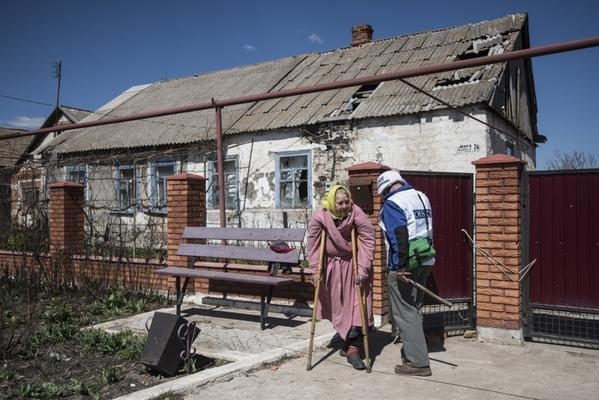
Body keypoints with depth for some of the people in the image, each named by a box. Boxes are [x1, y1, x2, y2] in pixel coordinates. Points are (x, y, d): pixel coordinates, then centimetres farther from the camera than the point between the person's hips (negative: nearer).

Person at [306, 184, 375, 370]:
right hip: (331, 265, 1)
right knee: (336, 304, 9)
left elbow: (368, 241, -18)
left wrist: (363, 270, -21)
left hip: (353, 264, -1)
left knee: (356, 305, -6)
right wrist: (314, 271, -11)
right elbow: (313, 245, -10)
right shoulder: (319, 216, -18)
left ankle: (353, 349, 1)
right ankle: (344, 338, 30)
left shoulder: (357, 214, -22)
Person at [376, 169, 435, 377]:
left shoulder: (392, 203, -11)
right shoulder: (422, 197, 14)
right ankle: (412, 350, 29)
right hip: (425, 261, 9)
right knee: (414, 309, 19)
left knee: (404, 313, -1)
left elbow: (399, 235, -23)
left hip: (404, 265, -9)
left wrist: (400, 265, -23)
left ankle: (418, 362, 2)